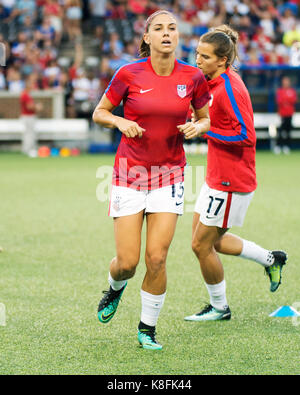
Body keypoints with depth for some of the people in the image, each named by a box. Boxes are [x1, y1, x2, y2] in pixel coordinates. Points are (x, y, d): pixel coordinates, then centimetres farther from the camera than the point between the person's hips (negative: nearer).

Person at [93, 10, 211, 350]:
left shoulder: (192, 77, -3)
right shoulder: (129, 74, -8)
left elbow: (205, 118, 13)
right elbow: (99, 113, 3)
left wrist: (196, 128, -10)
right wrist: (120, 121, -17)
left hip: (169, 174, 1)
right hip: (130, 171, -1)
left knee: (157, 258, -7)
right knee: (127, 262, -4)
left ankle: (147, 328, 13)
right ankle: (115, 289, 34)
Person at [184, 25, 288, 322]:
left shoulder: (230, 88, -22)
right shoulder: (213, 82, 7)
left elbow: (246, 136, -26)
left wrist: (206, 129, -23)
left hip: (231, 181, -10)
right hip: (216, 176, 10)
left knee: (201, 245, 0)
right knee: (209, 240, 17)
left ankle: (219, 307, 18)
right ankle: (270, 259, 29)